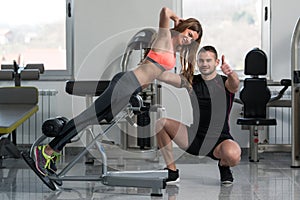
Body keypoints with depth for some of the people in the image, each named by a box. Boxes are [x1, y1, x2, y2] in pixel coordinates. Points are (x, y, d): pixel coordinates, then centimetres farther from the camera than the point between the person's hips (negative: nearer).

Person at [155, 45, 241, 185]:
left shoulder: (226, 83, -5)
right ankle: (172, 172, -3)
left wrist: (230, 74, -53)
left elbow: (235, 84, -30)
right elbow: (167, 77, -10)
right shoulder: (192, 81, 4)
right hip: (195, 139, 4)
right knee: (161, 124, -14)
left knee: (232, 155, -36)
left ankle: (224, 165, 6)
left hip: (220, 139, -3)